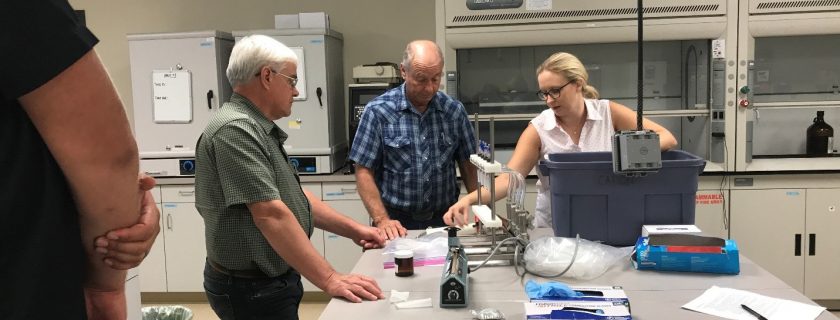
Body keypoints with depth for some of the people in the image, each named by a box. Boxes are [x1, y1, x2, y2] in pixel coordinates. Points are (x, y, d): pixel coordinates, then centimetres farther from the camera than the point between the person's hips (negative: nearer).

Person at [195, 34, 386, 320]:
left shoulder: (255, 129, 11)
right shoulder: (235, 130, -22)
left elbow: (293, 195, 15)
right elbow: (271, 214, -29)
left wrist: (353, 229, 8)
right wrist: (330, 280, -30)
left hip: (270, 281, 10)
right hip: (251, 288, -10)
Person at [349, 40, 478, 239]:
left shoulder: (454, 111, 4)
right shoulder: (378, 111, -5)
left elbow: (468, 165, 11)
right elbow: (364, 172, -4)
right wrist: (382, 220, -14)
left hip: (444, 220, 2)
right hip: (398, 222, -2)